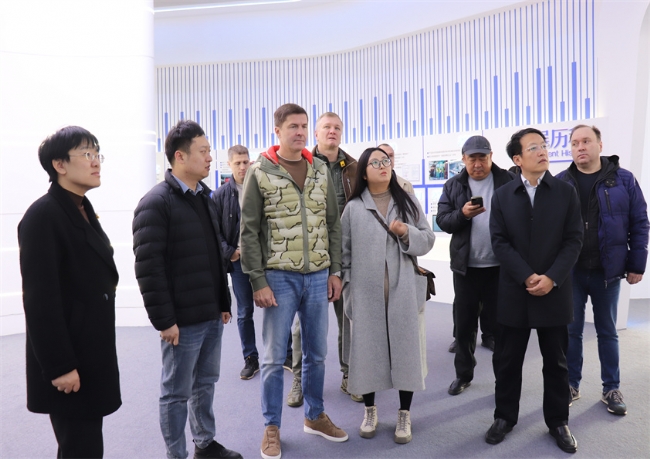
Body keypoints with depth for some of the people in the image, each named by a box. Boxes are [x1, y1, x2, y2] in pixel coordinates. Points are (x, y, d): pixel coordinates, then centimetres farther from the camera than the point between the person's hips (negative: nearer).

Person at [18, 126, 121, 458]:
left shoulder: (84, 211, 11)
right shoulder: (43, 215, -16)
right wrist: (59, 366, -20)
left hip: (92, 352, 8)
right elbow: (40, 299, -20)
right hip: (68, 360, -8)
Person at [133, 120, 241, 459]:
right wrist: (164, 319, -17)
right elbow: (148, 267, -17)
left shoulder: (205, 197, 12)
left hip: (211, 314, 8)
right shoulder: (156, 203, -13)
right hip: (182, 319, -7)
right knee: (176, 392, 9)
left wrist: (224, 302, 15)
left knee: (205, 383, 20)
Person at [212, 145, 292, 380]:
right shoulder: (221, 195, 4)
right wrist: (229, 252, -8)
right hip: (239, 259, 1)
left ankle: (287, 353, 21)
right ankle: (250, 359, 21)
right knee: (244, 312, 8)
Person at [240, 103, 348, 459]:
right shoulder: (260, 172, -5)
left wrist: (335, 271, 6)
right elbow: (249, 231, -6)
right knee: (275, 356, 7)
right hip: (279, 277, -4)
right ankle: (271, 427, 25)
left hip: (318, 276, 4)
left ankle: (315, 416, 35)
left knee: (316, 352, 15)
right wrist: (258, 282, -11)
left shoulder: (321, 170, 7)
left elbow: (333, 225, 10)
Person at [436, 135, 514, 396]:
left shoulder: (508, 181, 0)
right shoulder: (453, 186, 5)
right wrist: (462, 214, -20)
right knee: (464, 324, 11)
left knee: (500, 323, 11)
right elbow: (442, 221, 0)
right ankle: (463, 374, 26)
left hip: (501, 266, -1)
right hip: (465, 266, 2)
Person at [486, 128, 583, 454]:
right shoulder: (502, 196, 2)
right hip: (514, 293, 0)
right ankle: (505, 417, 26)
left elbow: (574, 240, -3)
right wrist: (527, 277, -15)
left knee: (556, 362, 12)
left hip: (555, 293, 0)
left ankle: (558, 422, 29)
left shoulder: (566, 192, 2)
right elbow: (500, 242, -4)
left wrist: (551, 278, -15)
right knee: (507, 361, 9)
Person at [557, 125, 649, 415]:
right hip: (570, 271, 0)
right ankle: (571, 385, 24)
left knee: (607, 331, 13)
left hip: (607, 271, 0)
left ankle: (611, 389, 27)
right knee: (571, 330, 10)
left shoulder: (623, 180, -2)